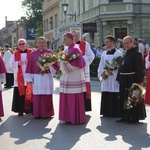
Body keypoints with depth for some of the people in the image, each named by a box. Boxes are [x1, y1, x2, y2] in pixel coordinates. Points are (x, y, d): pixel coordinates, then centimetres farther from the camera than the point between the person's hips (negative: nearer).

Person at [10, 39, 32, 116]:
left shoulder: (31, 53, 4)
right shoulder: (15, 54, 9)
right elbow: (11, 64, 4)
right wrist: (17, 63, -14)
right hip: (19, 77, 1)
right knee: (20, 93, 0)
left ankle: (30, 108, 9)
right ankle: (20, 110, 6)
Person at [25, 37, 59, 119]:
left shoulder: (50, 53, 3)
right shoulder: (33, 54, 6)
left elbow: (55, 65, 2)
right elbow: (30, 67, 6)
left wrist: (49, 67, -17)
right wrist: (29, 79, 0)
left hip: (47, 77, -1)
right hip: (37, 77, 1)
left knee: (47, 96, -1)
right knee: (37, 96, 1)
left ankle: (47, 113, 9)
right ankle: (38, 114, 10)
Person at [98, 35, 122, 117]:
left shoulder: (119, 53, -3)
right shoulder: (104, 53, 12)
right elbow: (101, 66, 12)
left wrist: (112, 72, -17)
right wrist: (103, 73, -6)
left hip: (115, 79, -5)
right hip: (105, 79, 5)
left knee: (115, 97, -5)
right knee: (106, 96, 5)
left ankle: (116, 113, 3)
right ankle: (106, 112, 13)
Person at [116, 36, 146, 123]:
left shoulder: (137, 53, -11)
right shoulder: (126, 54, 15)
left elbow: (140, 68, -17)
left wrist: (139, 81, -22)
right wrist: (119, 78, 15)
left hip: (132, 80, -8)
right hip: (124, 81, 8)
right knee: (124, 98, 12)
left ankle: (134, 118, 9)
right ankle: (125, 117, 21)